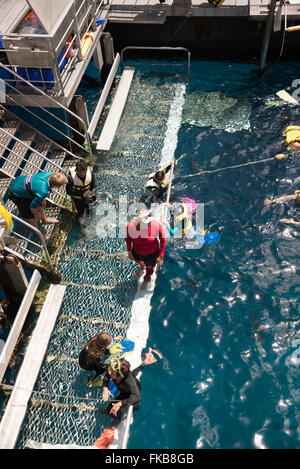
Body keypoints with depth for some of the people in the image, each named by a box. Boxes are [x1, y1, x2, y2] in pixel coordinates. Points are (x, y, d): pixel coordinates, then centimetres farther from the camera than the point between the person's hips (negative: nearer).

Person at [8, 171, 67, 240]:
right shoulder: (43, 192, -40)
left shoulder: (49, 174, -21)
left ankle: (44, 219, 52)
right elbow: (32, 208, -24)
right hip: (17, 193, -7)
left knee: (41, 204, 24)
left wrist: (42, 199, 10)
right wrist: (37, 215, -3)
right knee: (31, 217, 6)